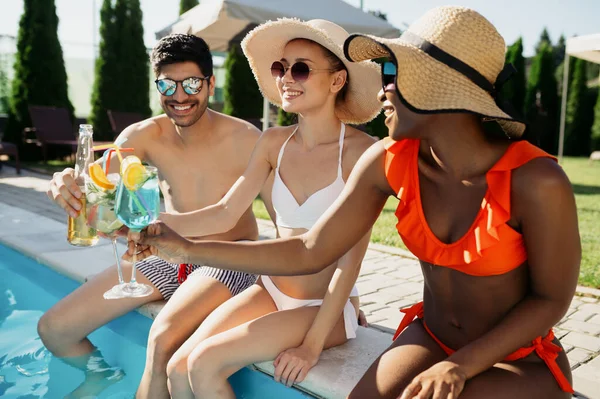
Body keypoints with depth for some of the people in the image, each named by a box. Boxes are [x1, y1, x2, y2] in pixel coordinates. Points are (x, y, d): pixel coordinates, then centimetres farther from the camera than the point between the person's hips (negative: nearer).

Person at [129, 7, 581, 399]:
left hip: (520, 360, -2)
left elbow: (551, 299, -12)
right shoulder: (388, 162, -13)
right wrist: (190, 249, -13)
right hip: (429, 338, 3)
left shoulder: (534, 180, -26)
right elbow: (310, 252, -11)